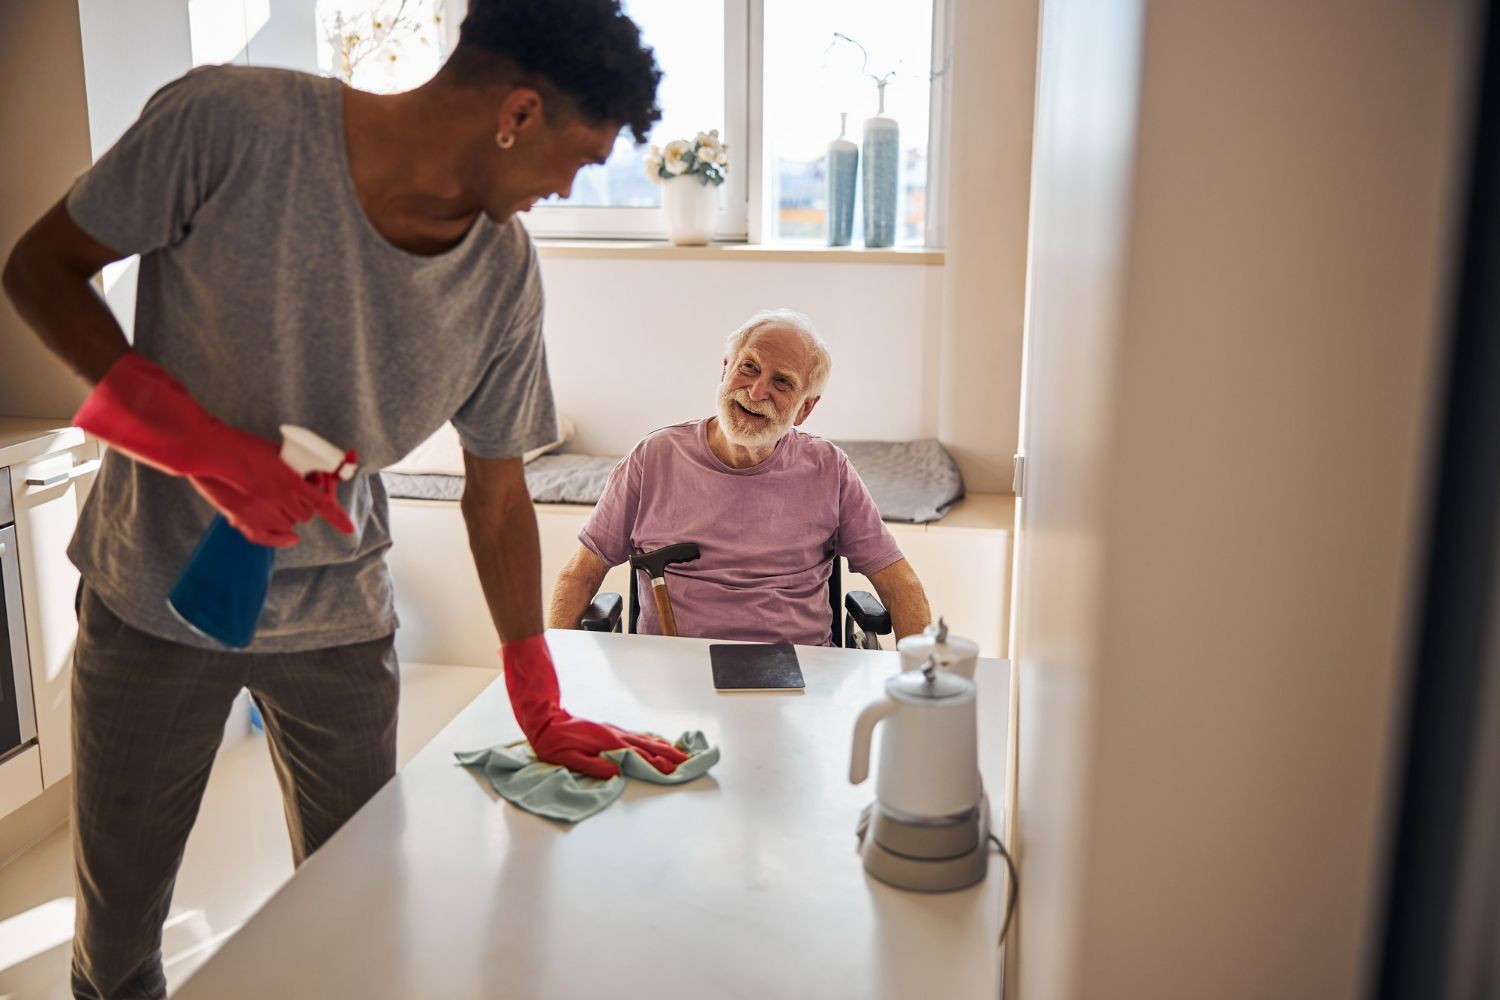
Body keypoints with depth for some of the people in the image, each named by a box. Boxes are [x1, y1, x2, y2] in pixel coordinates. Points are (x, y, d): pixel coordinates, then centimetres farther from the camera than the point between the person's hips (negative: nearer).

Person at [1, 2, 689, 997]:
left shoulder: (505, 277, -10)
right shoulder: (229, 123, -21)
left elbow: (497, 489, -3)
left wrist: (542, 712, 0)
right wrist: (192, 439, -25)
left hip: (342, 620, 2)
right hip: (155, 597, -1)